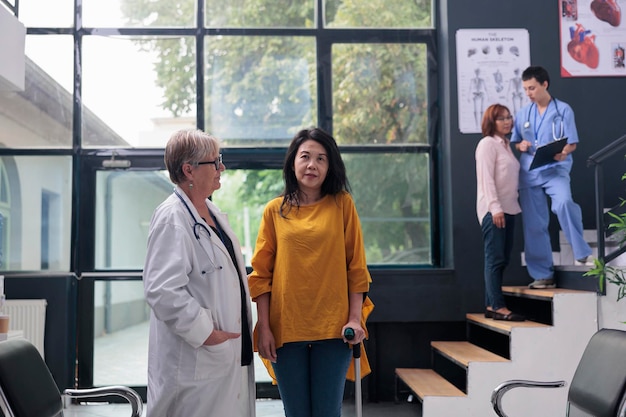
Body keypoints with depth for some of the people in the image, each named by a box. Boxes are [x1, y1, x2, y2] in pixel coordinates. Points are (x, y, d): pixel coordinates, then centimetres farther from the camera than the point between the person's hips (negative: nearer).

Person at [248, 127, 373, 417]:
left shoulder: (342, 204, 4)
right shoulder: (275, 210, 6)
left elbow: (356, 266, 2)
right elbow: (261, 273, 4)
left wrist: (355, 318, -5)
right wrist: (263, 327, -2)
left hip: (332, 327, -1)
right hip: (286, 328, 1)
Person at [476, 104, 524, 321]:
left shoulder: (506, 145, 19)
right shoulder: (487, 144, -6)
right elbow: (486, 178, -14)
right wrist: (495, 207, -20)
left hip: (508, 208, 8)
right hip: (493, 210, -8)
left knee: (501, 259, 8)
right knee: (495, 259, -8)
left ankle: (491, 306, 13)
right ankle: (498, 307, -7)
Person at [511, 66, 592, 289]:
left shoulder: (563, 110, 0)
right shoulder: (523, 113, 11)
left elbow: (572, 143, 0)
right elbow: (516, 142, 18)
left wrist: (563, 152, -23)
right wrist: (520, 145, -6)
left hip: (556, 170, -4)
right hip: (529, 174, 4)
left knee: (564, 202, -34)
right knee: (534, 224, 3)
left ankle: (582, 252, -17)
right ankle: (542, 274, 11)